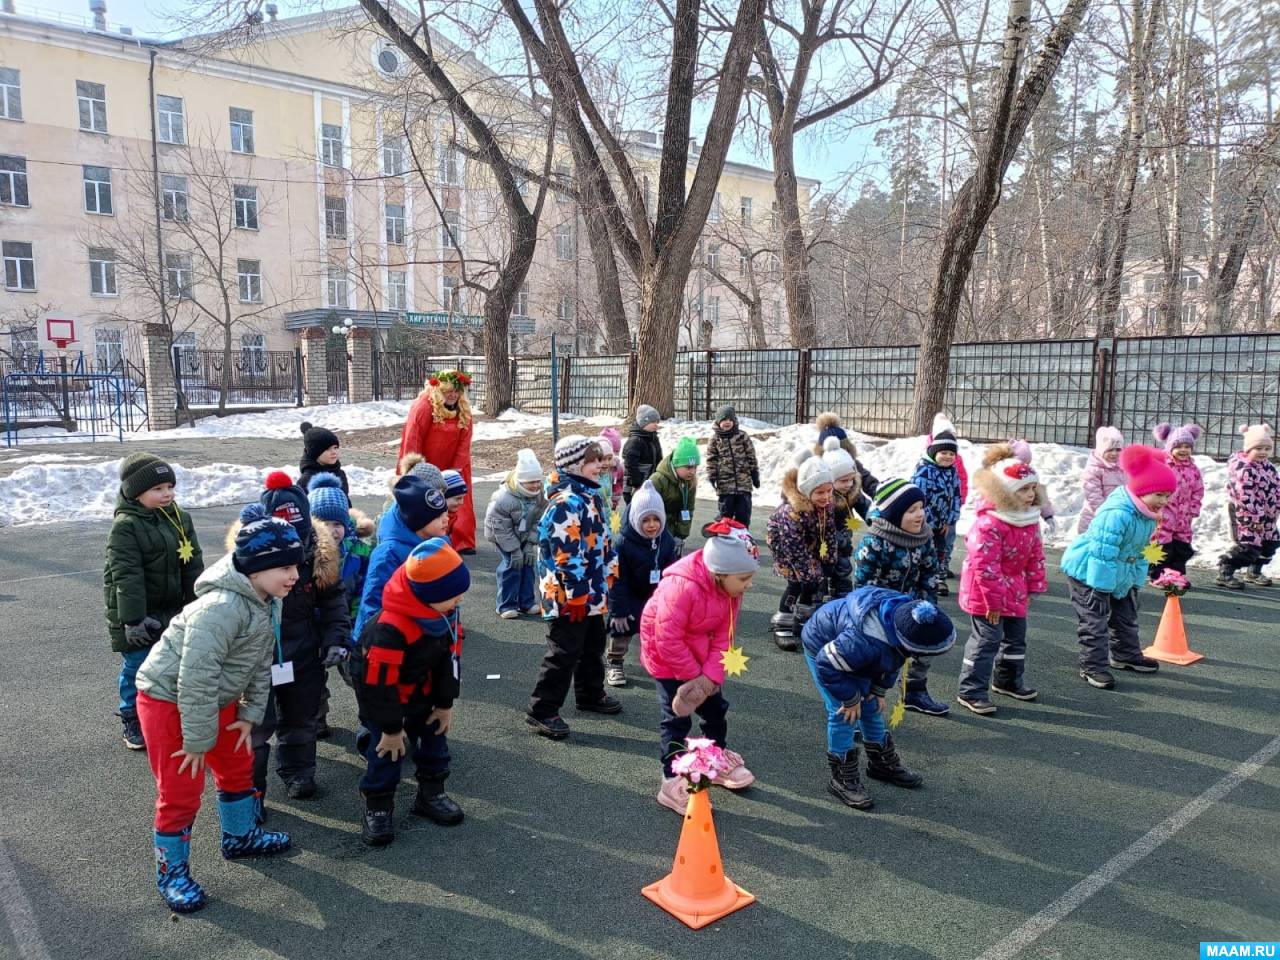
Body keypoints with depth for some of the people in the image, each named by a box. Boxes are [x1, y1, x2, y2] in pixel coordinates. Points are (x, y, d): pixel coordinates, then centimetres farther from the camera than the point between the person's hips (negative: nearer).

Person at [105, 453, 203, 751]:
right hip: (138, 614, -5)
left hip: (172, 610, 5)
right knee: (136, 668, 6)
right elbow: (127, 576, -21)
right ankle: (132, 721, 24)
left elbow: (194, 565, 5)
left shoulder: (179, 518, 1)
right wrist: (133, 619, -24)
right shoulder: (125, 526, -17)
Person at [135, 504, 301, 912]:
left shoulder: (267, 601, -4)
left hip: (217, 698, 9)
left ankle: (239, 836, 42)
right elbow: (196, 680, -31)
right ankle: (171, 871, 22)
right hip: (168, 699, -9)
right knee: (181, 790, 1)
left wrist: (250, 713, 2)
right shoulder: (221, 608, -34)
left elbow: (261, 663, 5)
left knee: (238, 766, 20)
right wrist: (198, 739, -23)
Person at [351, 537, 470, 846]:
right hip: (380, 689, -6)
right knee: (388, 747, -6)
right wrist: (391, 727, -20)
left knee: (434, 732, 10)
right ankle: (376, 805, 14)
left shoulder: (446, 609, -17)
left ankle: (431, 793, 28)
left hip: (422, 687, 7)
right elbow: (379, 682, -30)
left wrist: (446, 703, 1)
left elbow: (450, 654, -3)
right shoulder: (391, 627, -39)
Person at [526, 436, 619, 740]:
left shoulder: (591, 496, 10)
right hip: (569, 597, -10)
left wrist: (610, 573, 19)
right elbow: (565, 554, -26)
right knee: (564, 654, -2)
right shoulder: (566, 502, -23)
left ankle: (591, 694, 40)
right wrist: (576, 595, -22)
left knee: (593, 647, 23)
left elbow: (603, 540, 19)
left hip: (593, 593, 10)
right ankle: (542, 710, 9)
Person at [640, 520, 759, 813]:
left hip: (697, 654, 7)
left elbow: (724, 636, -10)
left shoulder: (731, 589, -12)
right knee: (677, 718, -6)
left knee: (715, 707, 16)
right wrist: (695, 676, -20)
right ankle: (673, 783, 4)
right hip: (665, 656, -7)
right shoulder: (682, 588, -37)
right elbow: (669, 641, -31)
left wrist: (710, 676, -21)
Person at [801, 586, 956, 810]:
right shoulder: (864, 642, -47)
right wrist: (850, 699, -22)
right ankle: (842, 779, 1)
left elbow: (893, 660, 1)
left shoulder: (907, 618, -20)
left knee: (871, 707, 15)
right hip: (822, 648, -7)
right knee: (843, 714, -12)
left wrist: (879, 690, -1)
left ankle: (884, 763, 34)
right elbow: (828, 665, -34)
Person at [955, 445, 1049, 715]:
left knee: (1016, 635, 19)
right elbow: (984, 565, -27)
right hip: (986, 591, -9)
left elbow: (1036, 556, 10)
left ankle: (1009, 680, 39)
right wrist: (994, 600, -22)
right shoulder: (989, 523, -28)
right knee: (987, 638, -7)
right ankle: (971, 691, 2)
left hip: (1015, 589, 9)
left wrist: (1034, 586, 8)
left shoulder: (1030, 519, 0)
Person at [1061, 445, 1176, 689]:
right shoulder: (1117, 514, -32)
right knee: (1095, 621, -5)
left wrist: (1136, 579, 14)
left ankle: (1126, 655, 40)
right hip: (1089, 572, -10)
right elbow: (1103, 554, -31)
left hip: (1120, 574, 10)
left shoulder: (1148, 515, 0)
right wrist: (1101, 587, -28)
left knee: (1127, 615, 22)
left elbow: (1139, 550, 13)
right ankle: (1093, 666, 3)